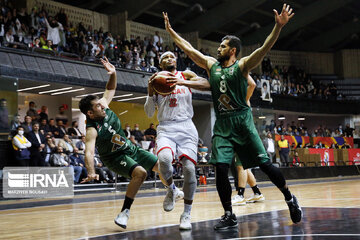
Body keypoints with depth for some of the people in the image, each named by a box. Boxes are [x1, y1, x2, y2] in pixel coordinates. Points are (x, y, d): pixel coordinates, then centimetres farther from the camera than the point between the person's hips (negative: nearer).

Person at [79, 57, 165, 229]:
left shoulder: (104, 107, -10)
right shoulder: (92, 130, -29)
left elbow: (110, 89, 6)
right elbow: (89, 152, -42)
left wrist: (113, 73, -13)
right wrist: (91, 173, -58)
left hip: (131, 149, 8)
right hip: (115, 157, -7)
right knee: (140, 172, -34)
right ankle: (125, 211, -23)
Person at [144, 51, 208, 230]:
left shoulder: (186, 75, 10)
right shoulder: (156, 81, 11)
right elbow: (149, 113, 7)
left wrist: (184, 81, -22)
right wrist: (150, 91, -9)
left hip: (186, 128, 0)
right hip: (166, 128, 0)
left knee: (189, 168, -12)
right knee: (164, 158, -31)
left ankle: (187, 214, 5)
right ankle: (172, 190, -1)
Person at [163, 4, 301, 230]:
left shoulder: (242, 65, -3)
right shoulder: (211, 64, 12)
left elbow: (264, 48, -17)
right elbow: (188, 48, 18)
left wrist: (279, 26, -30)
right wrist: (170, 30, 19)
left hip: (242, 122, -4)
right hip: (222, 125, 4)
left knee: (264, 164, -4)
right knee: (221, 168, -6)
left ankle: (290, 199, 16)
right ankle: (229, 216, 4)